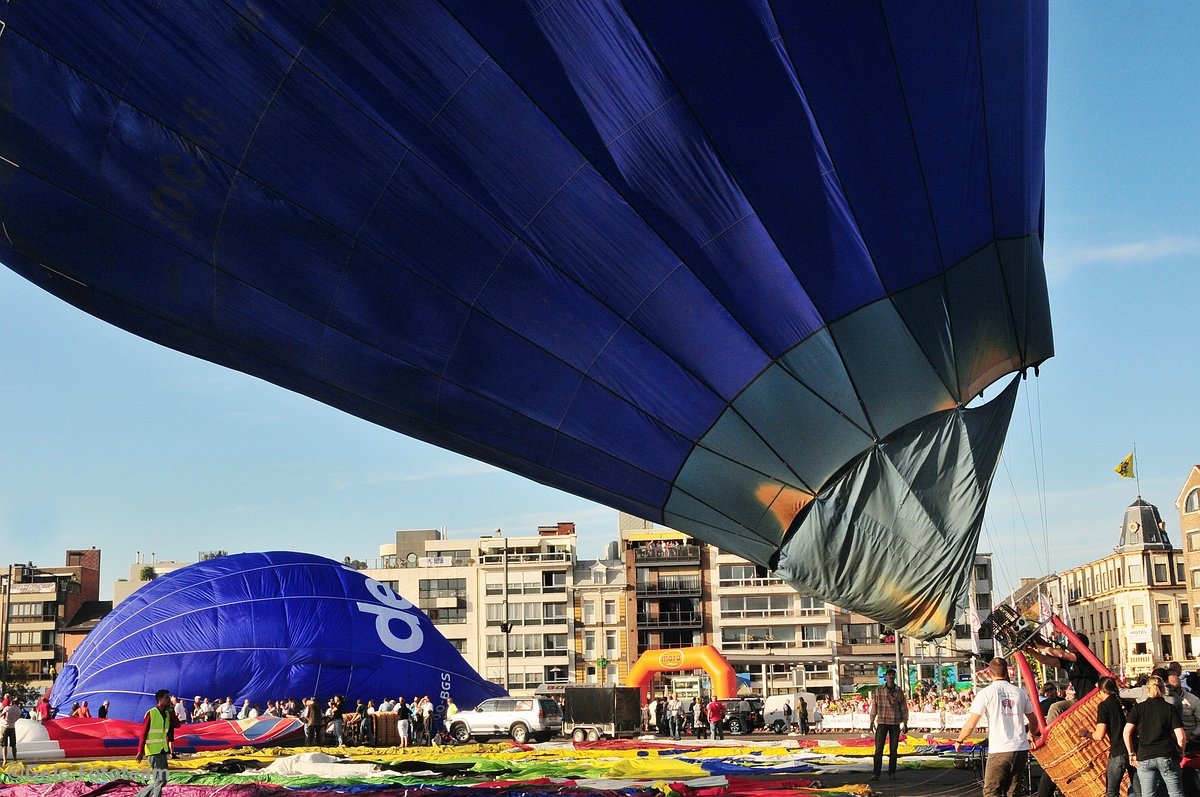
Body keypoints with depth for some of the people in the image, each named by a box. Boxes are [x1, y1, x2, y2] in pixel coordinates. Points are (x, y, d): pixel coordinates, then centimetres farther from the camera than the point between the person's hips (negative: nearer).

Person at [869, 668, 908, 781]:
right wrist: (872, 721, 3)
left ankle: (892, 772, 14)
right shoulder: (879, 691, 2)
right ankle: (876, 773, -5)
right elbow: (874, 706, 6)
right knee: (879, 748, -5)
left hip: (895, 723, 1)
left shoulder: (899, 691, 5)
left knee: (893, 749, 6)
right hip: (882, 722, -1)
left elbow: (904, 707, 9)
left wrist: (905, 723, 6)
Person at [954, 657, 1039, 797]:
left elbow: (971, 724, -6)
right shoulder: (1020, 692, 7)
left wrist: (959, 741, 13)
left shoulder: (985, 693, -4)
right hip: (1021, 749, 5)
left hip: (999, 750, -5)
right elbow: (1034, 721, 17)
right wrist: (1030, 735, 39)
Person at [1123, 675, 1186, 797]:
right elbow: (1181, 737, -3)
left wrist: (1131, 754, 6)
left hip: (1144, 758, 1)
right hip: (1168, 757, -1)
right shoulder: (1171, 708, 3)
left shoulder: (1138, 708, 5)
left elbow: (1127, 732, -4)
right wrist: (1180, 753, 14)